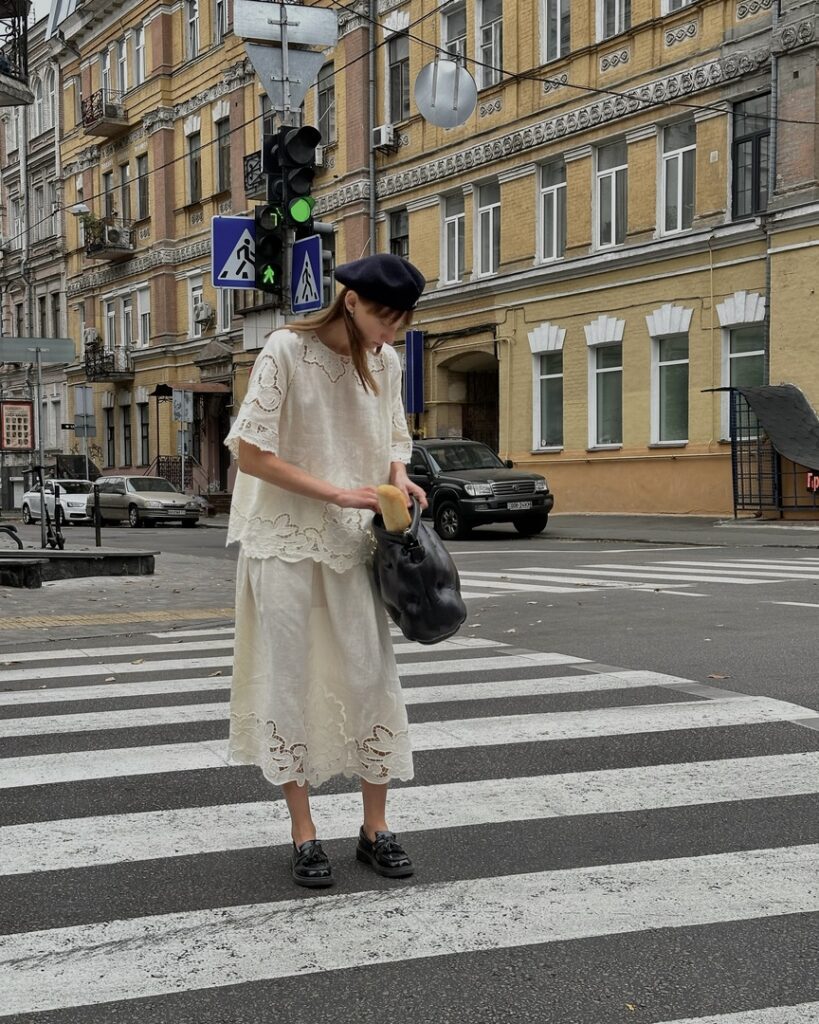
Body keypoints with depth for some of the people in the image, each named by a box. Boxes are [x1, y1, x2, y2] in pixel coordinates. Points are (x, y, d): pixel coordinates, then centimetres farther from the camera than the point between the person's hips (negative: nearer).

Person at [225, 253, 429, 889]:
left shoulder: (385, 361, 3)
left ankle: (376, 827, 17)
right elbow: (251, 453, -14)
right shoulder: (287, 350, -13)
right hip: (286, 541, -4)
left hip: (353, 544, 5)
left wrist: (399, 478, -5)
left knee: (372, 675, 4)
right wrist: (336, 492, -19)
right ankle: (304, 834, 14)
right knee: (292, 679, 2)